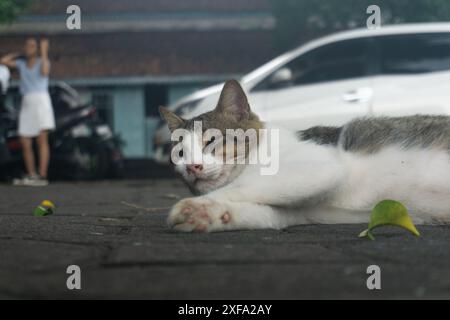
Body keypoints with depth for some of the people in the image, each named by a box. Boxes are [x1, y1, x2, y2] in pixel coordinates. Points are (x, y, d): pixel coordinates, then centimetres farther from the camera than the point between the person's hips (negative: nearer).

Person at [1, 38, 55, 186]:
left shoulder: (43, 61, 3)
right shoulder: (21, 64, 16)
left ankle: (42, 177, -18)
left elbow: (44, 72, -18)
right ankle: (31, 176, 10)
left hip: (41, 100, -5)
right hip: (26, 103, 6)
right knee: (25, 143, 2)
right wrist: (18, 53, 17)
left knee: (42, 139, -13)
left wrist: (44, 52, -12)